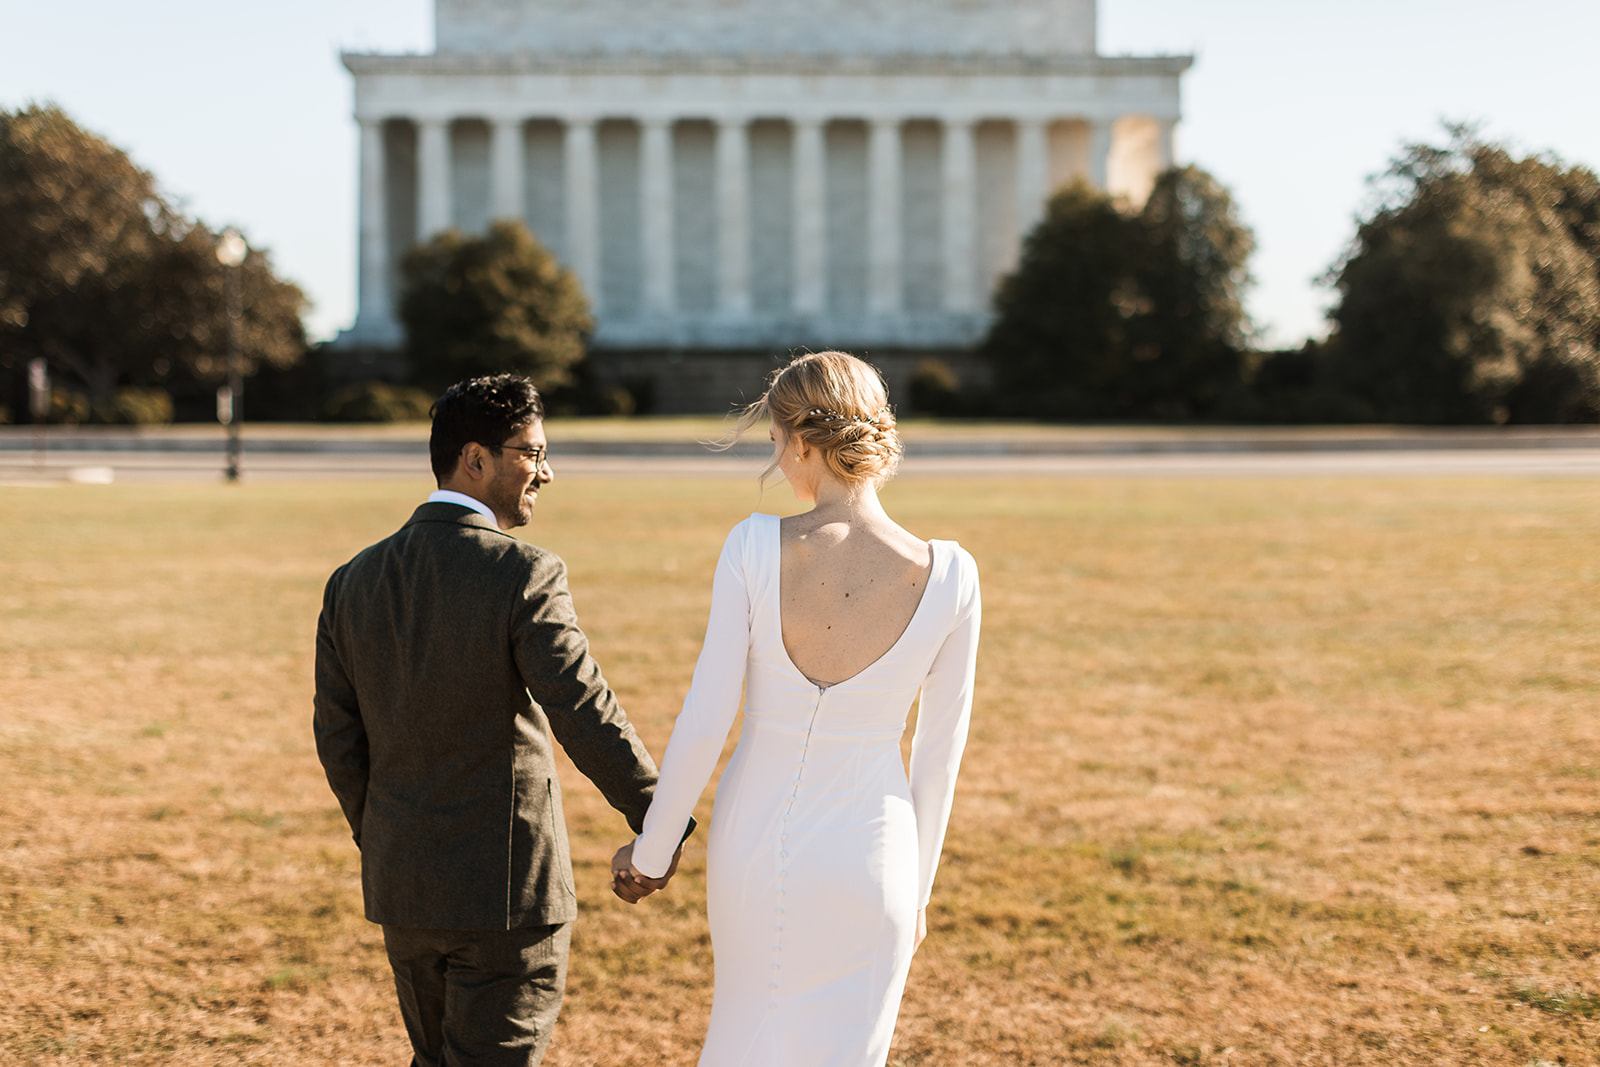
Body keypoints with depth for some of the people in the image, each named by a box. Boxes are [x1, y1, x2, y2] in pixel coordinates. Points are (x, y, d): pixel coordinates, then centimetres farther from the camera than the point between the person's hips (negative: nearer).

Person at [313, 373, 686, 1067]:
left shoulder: (354, 581, 2)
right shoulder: (523, 575, -17)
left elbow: (338, 738, 7)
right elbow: (587, 717, -20)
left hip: (400, 886, 6)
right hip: (505, 889, -6)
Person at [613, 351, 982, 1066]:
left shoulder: (754, 548, -17)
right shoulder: (949, 578, -15)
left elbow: (704, 721, -13)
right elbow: (939, 749, -5)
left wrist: (650, 852, 2)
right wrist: (917, 886, 10)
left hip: (753, 841, 1)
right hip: (864, 853, -1)